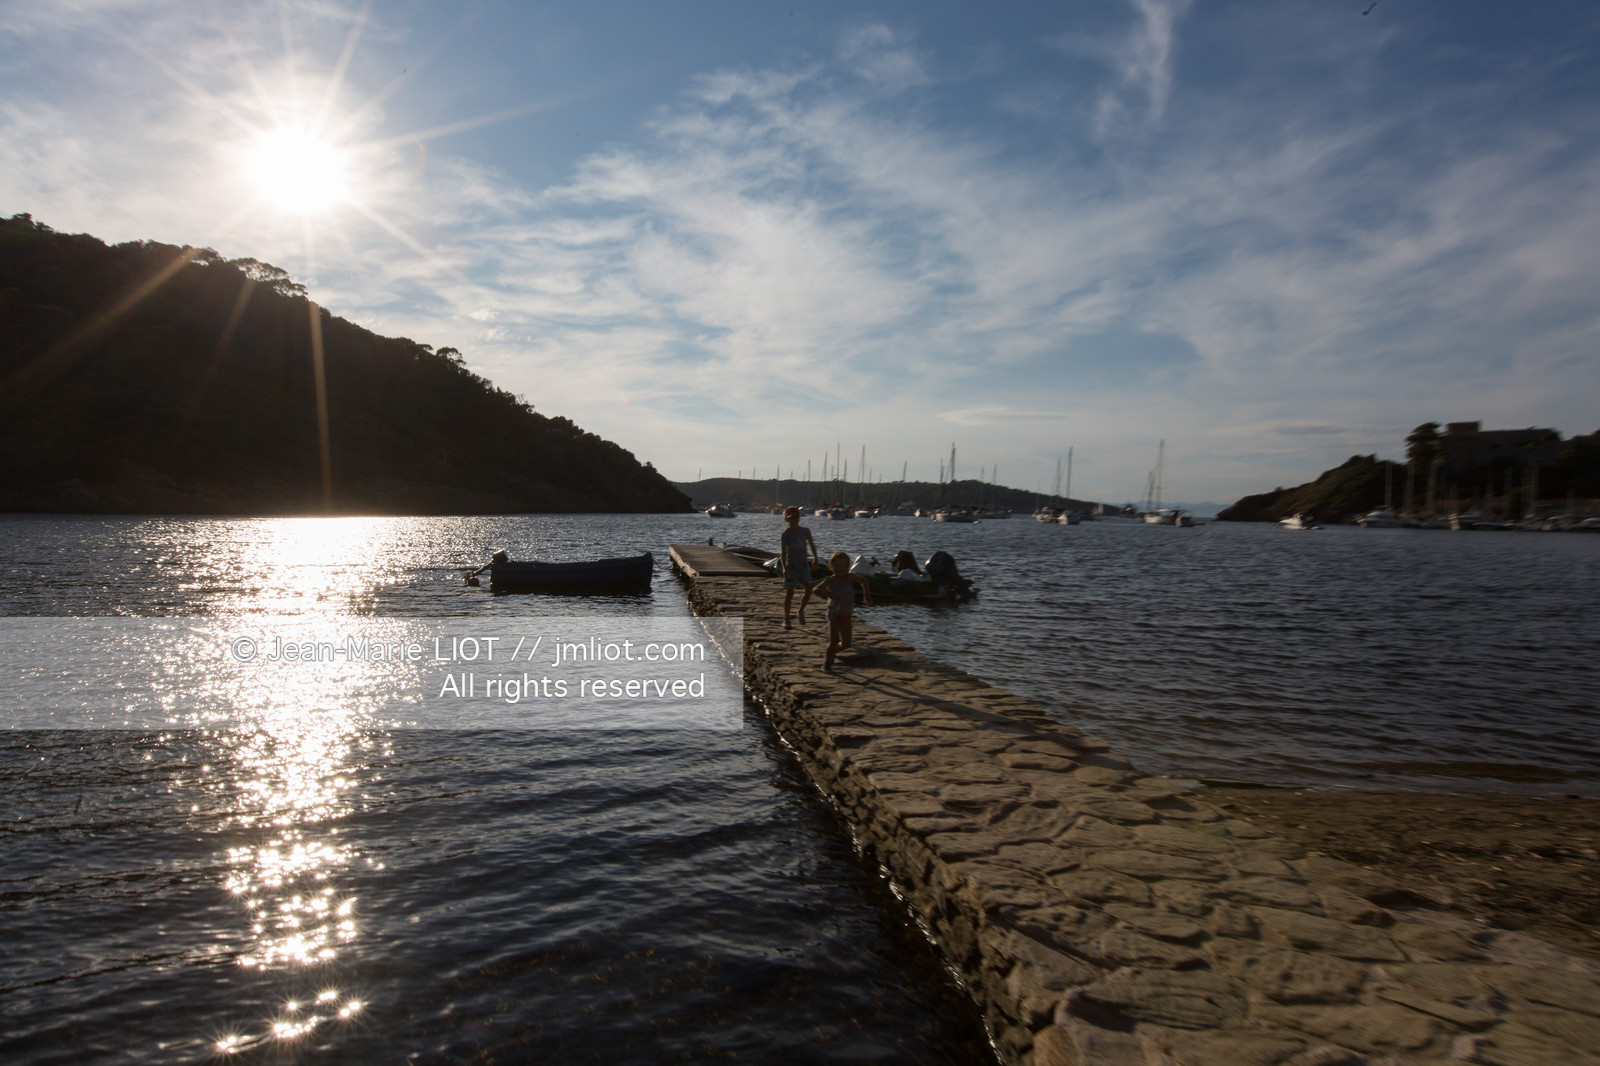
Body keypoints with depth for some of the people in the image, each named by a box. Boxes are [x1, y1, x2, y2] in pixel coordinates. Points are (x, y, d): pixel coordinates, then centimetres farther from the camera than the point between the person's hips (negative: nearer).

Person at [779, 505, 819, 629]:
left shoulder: (805, 531, 2)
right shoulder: (785, 535, -11)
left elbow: (811, 544, 20)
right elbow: (782, 552, -21)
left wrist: (815, 558, 24)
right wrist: (784, 568, -33)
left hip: (804, 565, 4)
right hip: (791, 566, -4)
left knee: (809, 589, -11)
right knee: (790, 592, -3)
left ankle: (801, 611, 13)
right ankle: (786, 620, 6)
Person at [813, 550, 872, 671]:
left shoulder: (849, 577, 1)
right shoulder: (830, 580, -13)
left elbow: (863, 580, 20)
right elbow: (817, 590, -29)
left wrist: (867, 595, 13)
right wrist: (833, 596, -32)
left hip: (846, 615, 5)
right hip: (834, 614, -5)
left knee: (846, 644, 10)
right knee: (834, 641, -14)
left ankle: (828, 655, 34)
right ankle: (827, 663, 6)